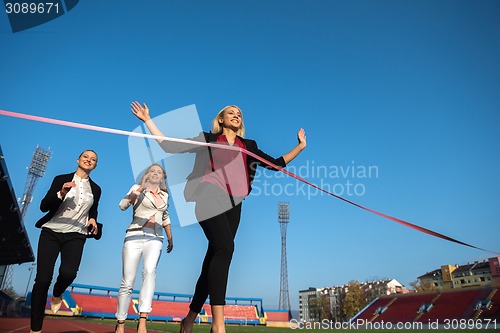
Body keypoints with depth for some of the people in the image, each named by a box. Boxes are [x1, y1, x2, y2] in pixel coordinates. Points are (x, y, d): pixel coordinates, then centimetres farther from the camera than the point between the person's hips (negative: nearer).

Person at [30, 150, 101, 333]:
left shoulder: (95, 189, 11)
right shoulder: (61, 179, 3)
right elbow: (44, 206, -3)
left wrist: (93, 220, 1)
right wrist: (61, 193, -19)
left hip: (75, 236, 1)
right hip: (51, 231, -1)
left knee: (68, 273, -23)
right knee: (43, 278, -7)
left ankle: (57, 294, 15)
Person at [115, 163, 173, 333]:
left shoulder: (164, 195, 19)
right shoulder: (137, 188, 7)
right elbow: (123, 205, -9)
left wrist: (170, 238, 33)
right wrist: (141, 188, -15)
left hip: (155, 238, 2)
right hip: (135, 236, -2)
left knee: (150, 270, -27)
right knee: (128, 282, -3)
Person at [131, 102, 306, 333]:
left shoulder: (248, 146, 26)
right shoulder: (207, 139, 16)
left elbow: (276, 164, 24)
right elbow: (169, 146, 13)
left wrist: (300, 146, 24)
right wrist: (148, 120, 13)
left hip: (233, 203, 5)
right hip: (209, 195, -4)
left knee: (215, 257, 3)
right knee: (225, 247, -26)